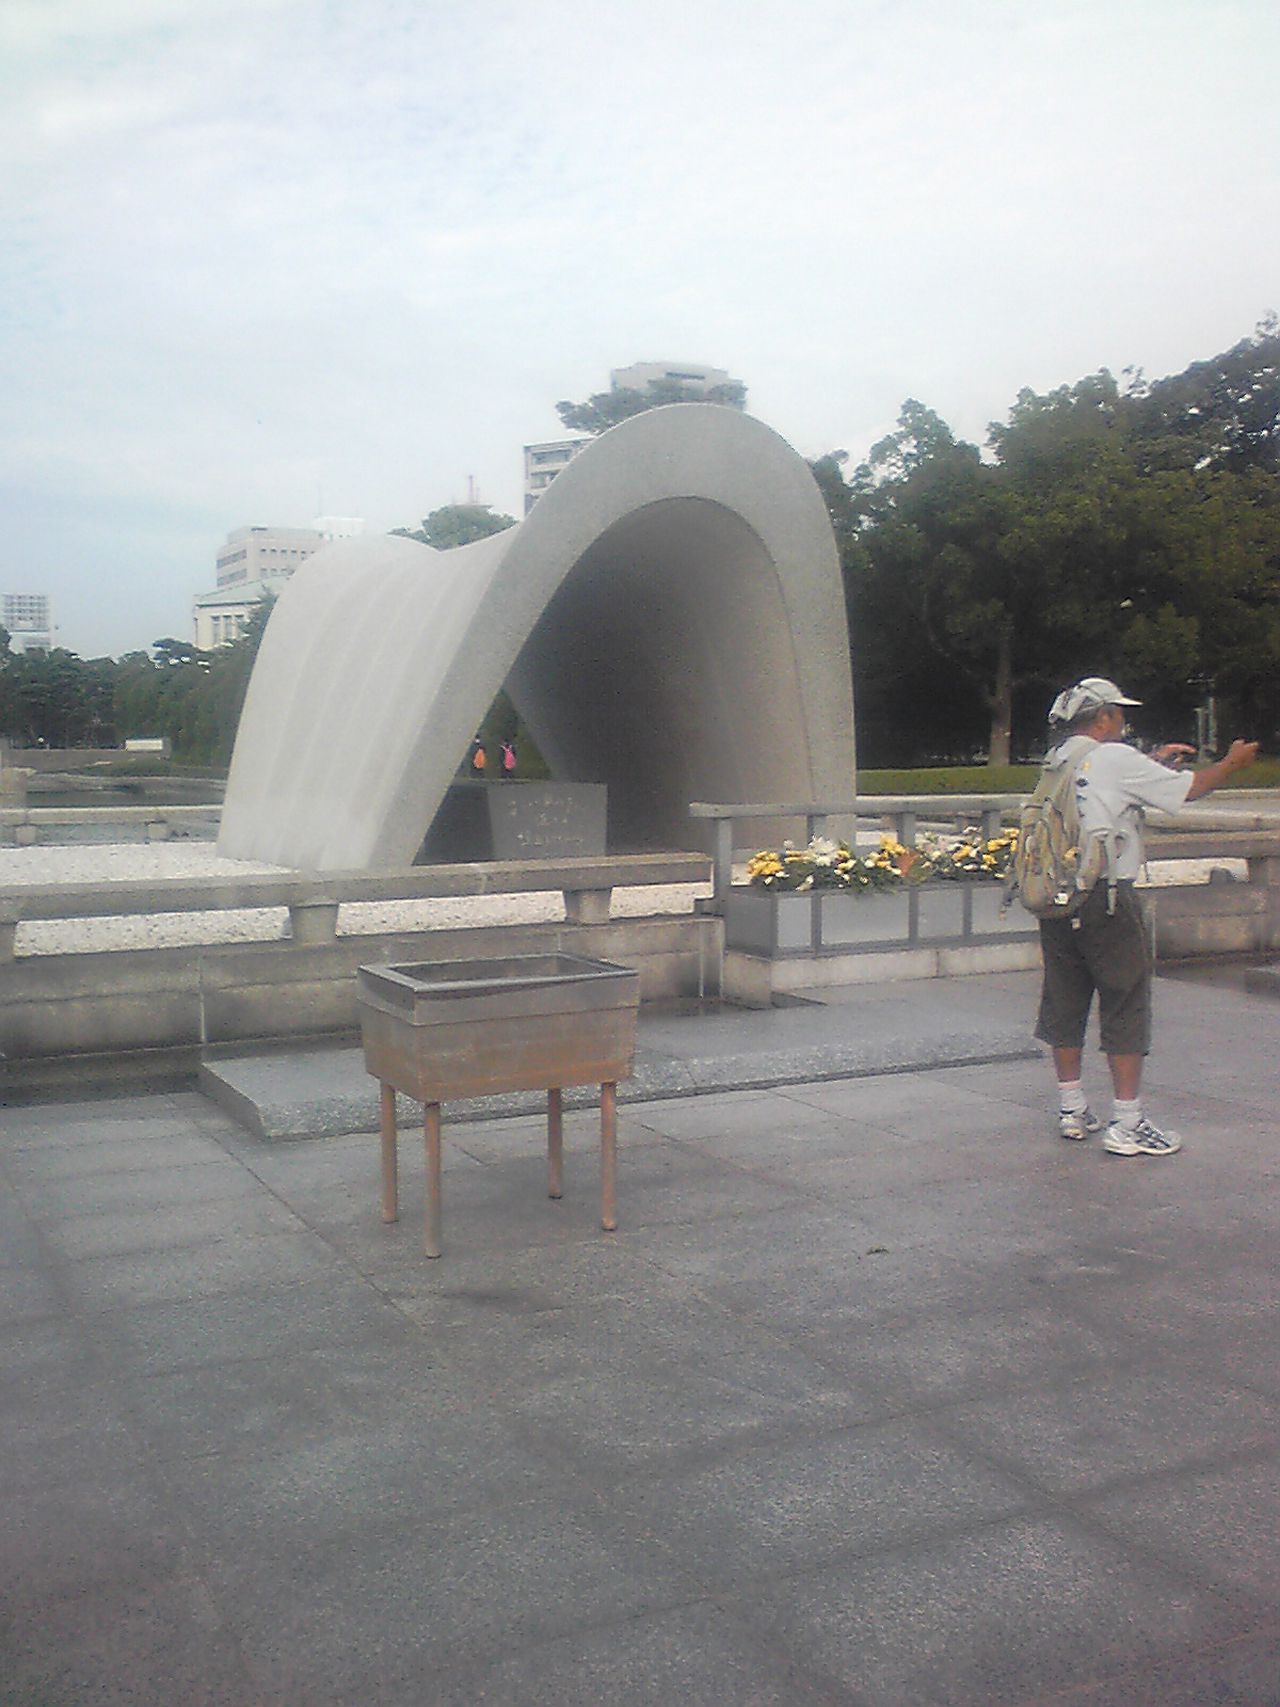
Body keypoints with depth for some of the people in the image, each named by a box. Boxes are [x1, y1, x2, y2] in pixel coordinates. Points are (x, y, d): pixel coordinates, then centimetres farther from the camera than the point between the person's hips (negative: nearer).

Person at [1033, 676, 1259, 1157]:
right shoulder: (1116, 759, -8)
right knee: (1125, 1008, 0)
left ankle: (1072, 1109, 23)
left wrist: (1155, 763, 28)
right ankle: (1126, 1124, 3)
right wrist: (1232, 762, 17)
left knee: (1065, 1003, 13)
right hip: (1106, 899, -7)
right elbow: (1189, 789, 0)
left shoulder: (1057, 763, 11)